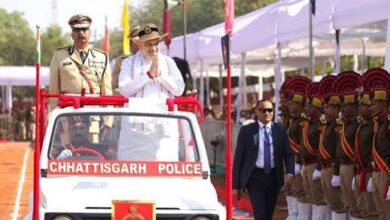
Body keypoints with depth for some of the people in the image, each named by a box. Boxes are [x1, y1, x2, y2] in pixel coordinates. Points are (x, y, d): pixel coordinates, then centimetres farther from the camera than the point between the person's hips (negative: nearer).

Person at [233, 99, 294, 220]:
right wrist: (236, 185, -3)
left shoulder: (280, 130, 6)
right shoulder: (247, 130, 0)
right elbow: (238, 158, 1)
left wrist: (290, 173, -16)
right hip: (255, 177, -3)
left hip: (273, 177, 3)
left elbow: (288, 154, 4)